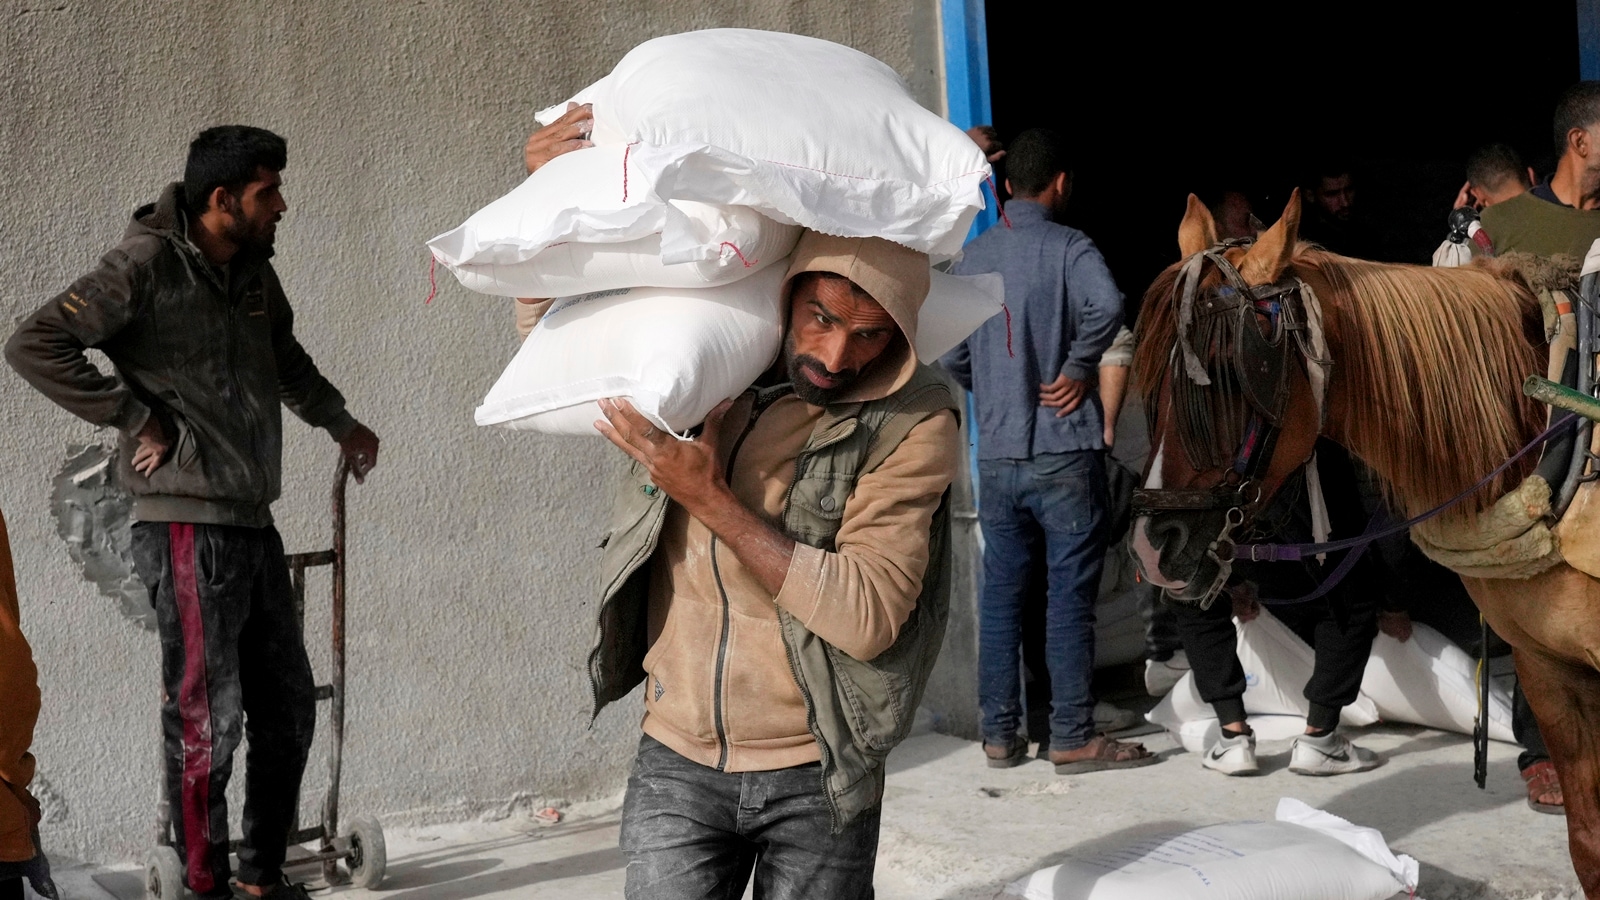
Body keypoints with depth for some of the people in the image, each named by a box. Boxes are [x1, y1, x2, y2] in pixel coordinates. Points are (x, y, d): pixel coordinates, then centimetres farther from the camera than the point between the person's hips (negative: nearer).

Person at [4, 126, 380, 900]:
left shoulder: (252, 270, 11)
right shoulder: (147, 265, -12)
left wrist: (340, 424, 39)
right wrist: (136, 419, -16)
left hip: (253, 523, 8)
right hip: (189, 526, -8)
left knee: (288, 706, 12)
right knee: (207, 715, -3)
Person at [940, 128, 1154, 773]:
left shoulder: (973, 256, 8)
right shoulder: (1068, 247, -7)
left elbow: (951, 355, 8)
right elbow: (1105, 306, -27)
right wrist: (1079, 369, -13)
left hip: (996, 456, 5)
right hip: (1064, 453, -5)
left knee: (1001, 593, 11)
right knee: (1070, 595, 0)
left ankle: (999, 733, 15)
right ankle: (1072, 738, 4)